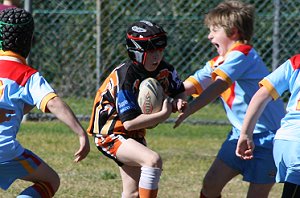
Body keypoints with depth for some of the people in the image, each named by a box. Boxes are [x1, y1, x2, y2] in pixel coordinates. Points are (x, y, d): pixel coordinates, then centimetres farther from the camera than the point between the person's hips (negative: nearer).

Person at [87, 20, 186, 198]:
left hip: (135, 135, 8)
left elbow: (179, 90, 13)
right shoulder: (126, 78, -27)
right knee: (153, 160, -30)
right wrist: (164, 114, -26)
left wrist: (178, 102, -11)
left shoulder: (164, 70, -6)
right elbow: (129, 122, -30)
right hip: (110, 133, -8)